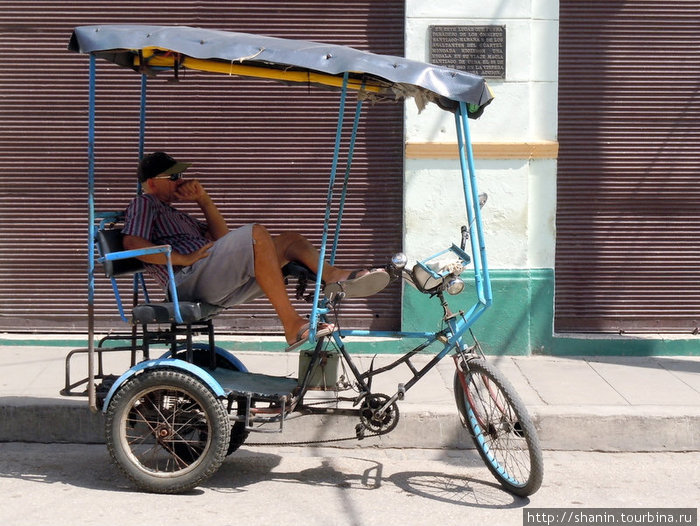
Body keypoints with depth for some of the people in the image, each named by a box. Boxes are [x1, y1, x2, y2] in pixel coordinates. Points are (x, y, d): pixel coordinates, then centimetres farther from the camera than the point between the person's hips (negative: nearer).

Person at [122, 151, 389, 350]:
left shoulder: (171, 212, 37)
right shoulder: (143, 204, 10)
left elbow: (221, 237, 28)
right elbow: (132, 244, -12)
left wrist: (203, 199, 18)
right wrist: (184, 258, -15)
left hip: (218, 287, 9)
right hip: (189, 280, -9)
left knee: (290, 239, 5)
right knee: (256, 233, -29)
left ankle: (334, 275, -26)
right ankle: (293, 326, -36)